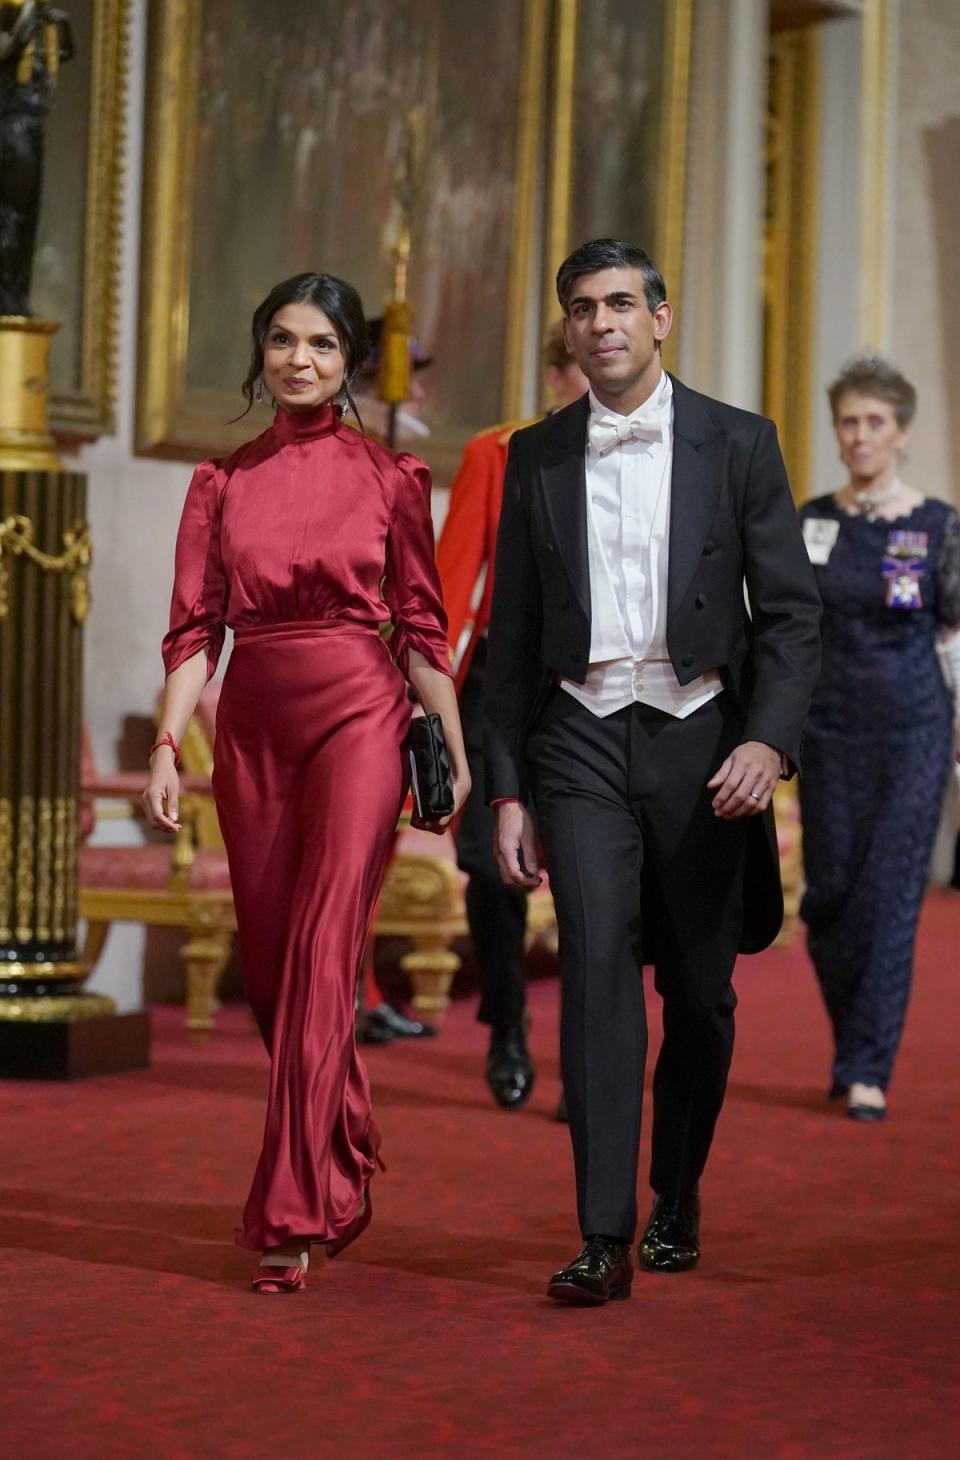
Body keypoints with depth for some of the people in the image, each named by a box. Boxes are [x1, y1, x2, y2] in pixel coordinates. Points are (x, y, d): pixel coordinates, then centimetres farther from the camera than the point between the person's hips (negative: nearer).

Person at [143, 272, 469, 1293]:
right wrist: (166, 746, -6)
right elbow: (194, 628, 5)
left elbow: (422, 626, 4)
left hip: (358, 718, -3)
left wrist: (456, 749, 1)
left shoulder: (388, 477, 3)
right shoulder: (222, 482, 8)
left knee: (321, 954, -13)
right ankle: (343, 1163, 31)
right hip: (252, 727, 3)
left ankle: (290, 1216, -12)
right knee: (271, 963, 9)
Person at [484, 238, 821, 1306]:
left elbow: (790, 610, 0)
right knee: (597, 963, -14)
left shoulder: (737, 444, 3)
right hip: (583, 738, 0)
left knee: (699, 989, 6)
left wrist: (769, 740, -15)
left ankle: (676, 1203, 27)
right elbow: (513, 635, 10)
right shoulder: (536, 457, 8)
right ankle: (604, 1237, -16)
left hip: (701, 738, 0)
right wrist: (505, 788, 6)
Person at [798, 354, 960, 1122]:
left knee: (890, 896, -6)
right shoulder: (810, 523, 5)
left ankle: (868, 1071, -3)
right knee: (828, 893, 6)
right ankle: (852, 1044, 26)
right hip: (831, 731, 2)